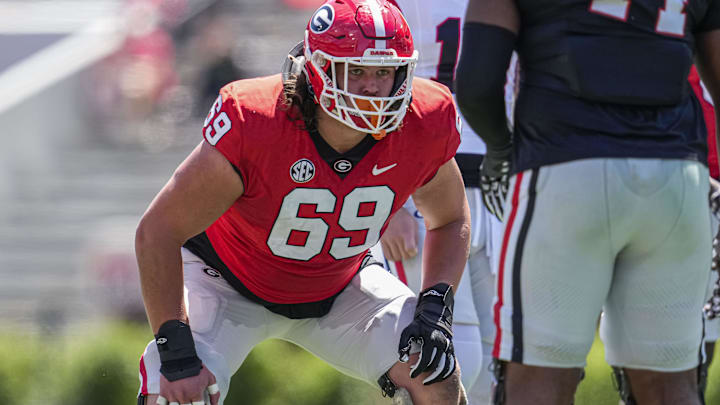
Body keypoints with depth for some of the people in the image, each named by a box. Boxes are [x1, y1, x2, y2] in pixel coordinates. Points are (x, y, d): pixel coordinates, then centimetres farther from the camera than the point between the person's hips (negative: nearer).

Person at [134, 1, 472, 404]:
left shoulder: (424, 126, -23)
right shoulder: (254, 124, -35)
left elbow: (450, 220, 1)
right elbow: (158, 232, -25)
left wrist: (436, 307, -17)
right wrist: (175, 351, -29)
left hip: (338, 287, 3)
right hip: (229, 280, -3)